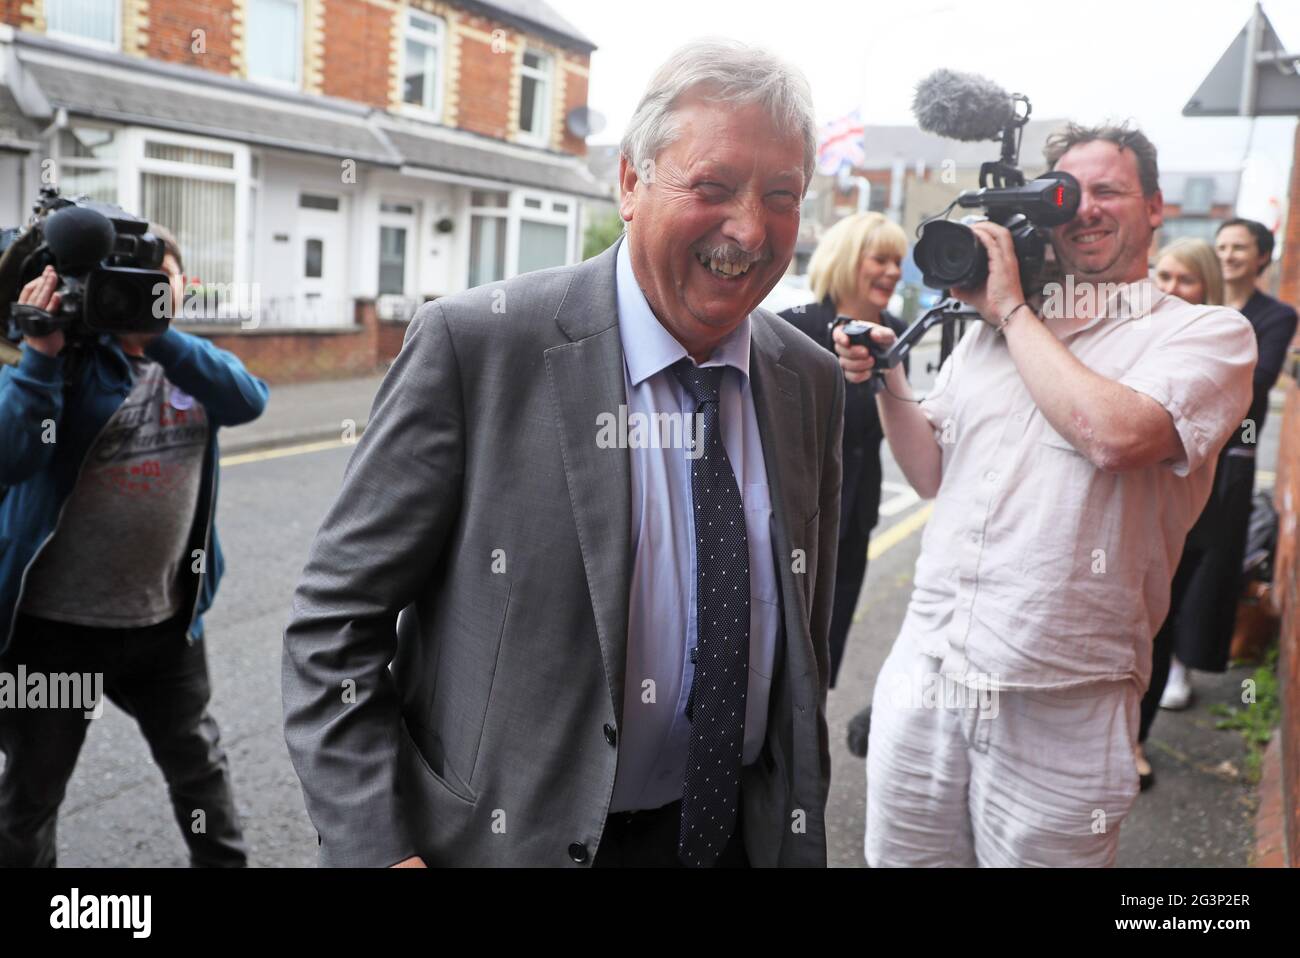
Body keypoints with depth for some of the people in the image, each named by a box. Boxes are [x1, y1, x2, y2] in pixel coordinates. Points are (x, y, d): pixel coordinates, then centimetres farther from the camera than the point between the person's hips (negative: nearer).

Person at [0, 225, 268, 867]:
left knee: (198, 765, 20)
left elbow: (249, 400, -18)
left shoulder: (194, 363, 4)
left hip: (165, 621, 3)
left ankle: (226, 860, 41)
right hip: (54, 625, -3)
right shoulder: (67, 357, -8)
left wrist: (158, 336, -29)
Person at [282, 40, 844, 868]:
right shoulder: (473, 346, -17)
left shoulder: (812, 382, -2)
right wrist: (375, 847, -19)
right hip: (513, 836, -4)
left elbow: (803, 640, 8)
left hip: (740, 833, 5)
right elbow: (338, 621, -13)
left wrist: (803, 824, 12)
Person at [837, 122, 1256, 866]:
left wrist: (1013, 310, -9)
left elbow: (1114, 434, -21)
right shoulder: (990, 327, 15)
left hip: (1060, 710, -4)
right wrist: (887, 383, -1)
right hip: (926, 667, 5)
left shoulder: (1209, 332, -1)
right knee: (899, 855, 14)